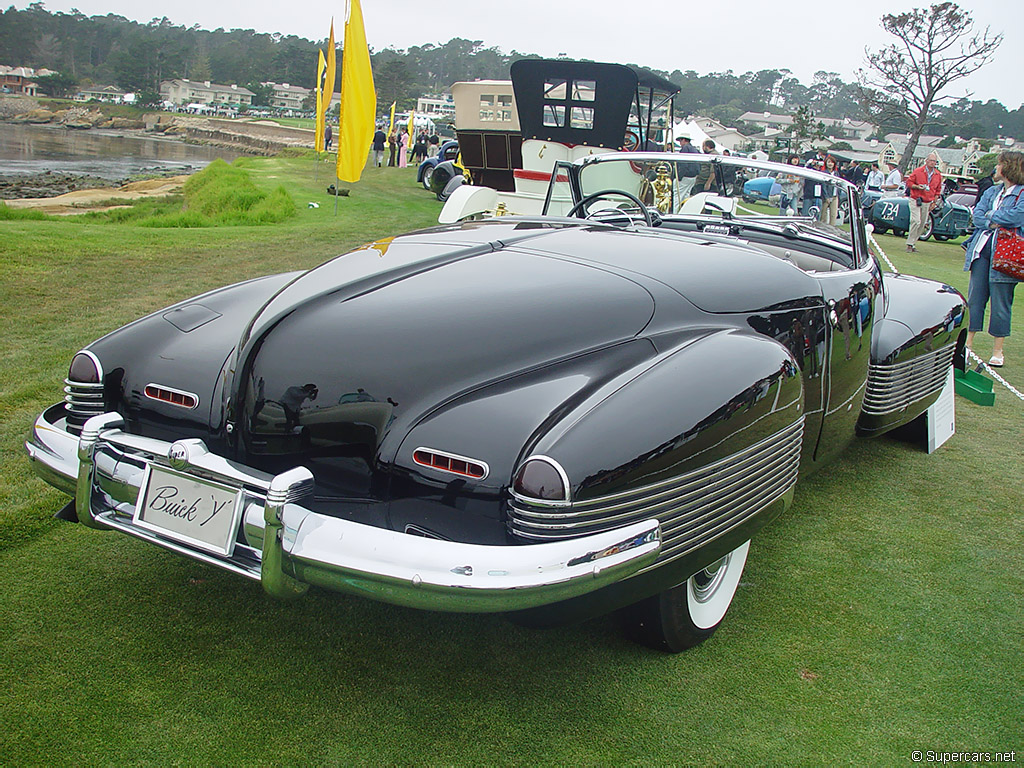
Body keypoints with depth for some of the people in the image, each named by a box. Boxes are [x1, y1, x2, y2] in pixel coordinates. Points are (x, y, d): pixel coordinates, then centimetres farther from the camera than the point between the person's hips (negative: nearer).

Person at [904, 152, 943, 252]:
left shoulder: (938, 175, 8)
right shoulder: (918, 171, -4)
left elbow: (938, 190, 17)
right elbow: (909, 182, 1)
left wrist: (934, 202, 10)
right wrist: (917, 187, -17)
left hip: (928, 203, 5)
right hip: (916, 200, -5)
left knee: (922, 224, 5)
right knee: (916, 221, -16)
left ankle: (912, 243, 14)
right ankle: (909, 244, -11)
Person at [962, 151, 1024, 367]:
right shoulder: (992, 191, 15)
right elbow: (977, 216, 5)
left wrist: (991, 216, -6)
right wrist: (994, 223, -12)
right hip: (982, 248, 6)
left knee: (1000, 303, 0)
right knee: (974, 298, 7)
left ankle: (997, 351, 9)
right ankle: (968, 343, 16)